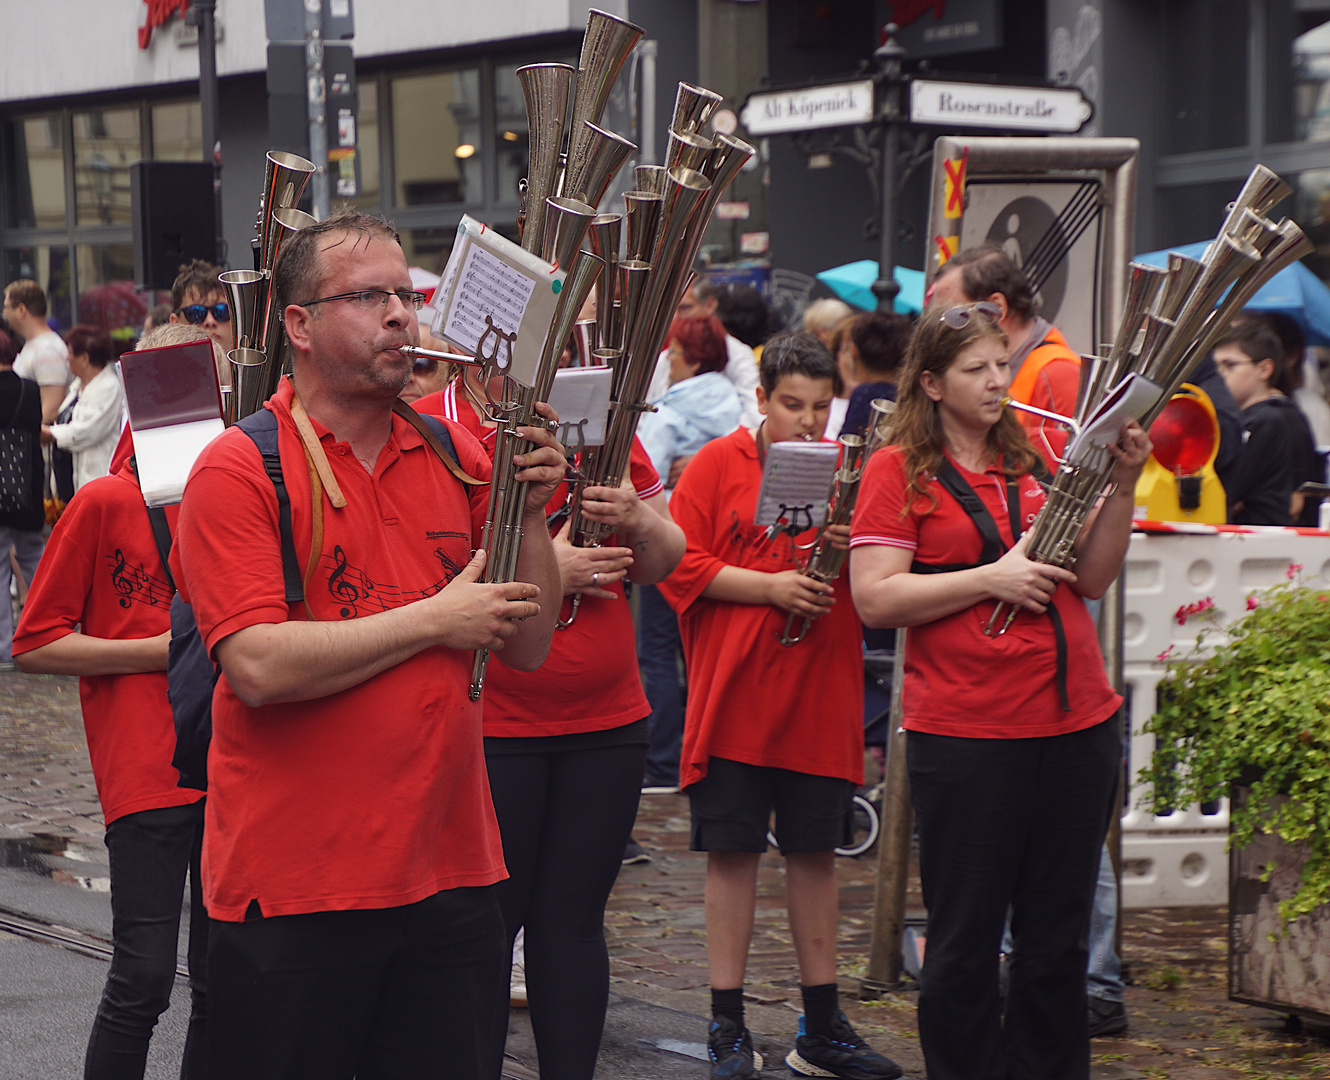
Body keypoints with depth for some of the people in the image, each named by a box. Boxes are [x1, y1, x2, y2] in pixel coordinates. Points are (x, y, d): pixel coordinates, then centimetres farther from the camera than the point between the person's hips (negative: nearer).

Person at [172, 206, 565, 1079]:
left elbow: (529, 647, 9)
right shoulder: (240, 469, -9)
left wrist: (530, 513, -5)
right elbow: (259, 666, -20)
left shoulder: (455, 457, 8)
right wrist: (434, 621, -14)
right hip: (297, 891, -5)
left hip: (451, 870, 5)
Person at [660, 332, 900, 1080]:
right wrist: (769, 586, -16)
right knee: (733, 849, 2)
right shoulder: (718, 464, -1)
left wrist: (853, 550, -13)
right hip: (735, 694, -3)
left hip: (822, 695, 3)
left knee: (816, 849, 9)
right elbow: (678, 564, -8)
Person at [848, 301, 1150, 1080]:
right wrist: (990, 578, -16)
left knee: (1058, 936, 11)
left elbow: (1092, 579, 11)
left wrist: (1121, 488, -2)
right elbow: (875, 598, -10)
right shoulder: (899, 472, -1)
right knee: (966, 940, 4)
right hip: (965, 737, -4)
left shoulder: (1036, 459, 12)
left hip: (1077, 724, 5)